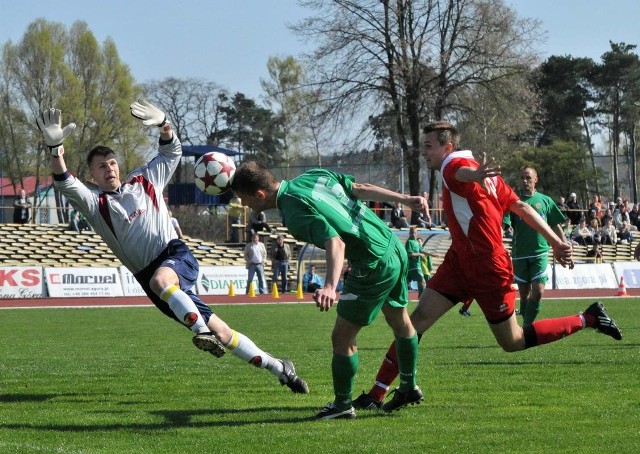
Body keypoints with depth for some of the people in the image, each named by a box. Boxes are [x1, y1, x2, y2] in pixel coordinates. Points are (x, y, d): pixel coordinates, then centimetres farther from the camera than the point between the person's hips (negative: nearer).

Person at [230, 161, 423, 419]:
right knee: (400, 321, 26)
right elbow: (360, 189, 7)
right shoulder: (314, 175, 2)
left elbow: (336, 243, -35)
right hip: (395, 248, 10)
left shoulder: (296, 213, -24)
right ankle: (409, 388, 43)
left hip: (374, 267, -10)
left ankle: (342, 405, 14)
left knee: (342, 337, 2)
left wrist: (330, 286, -48)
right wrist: (406, 200, 13)